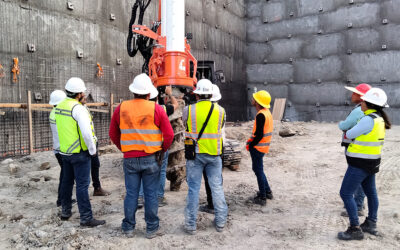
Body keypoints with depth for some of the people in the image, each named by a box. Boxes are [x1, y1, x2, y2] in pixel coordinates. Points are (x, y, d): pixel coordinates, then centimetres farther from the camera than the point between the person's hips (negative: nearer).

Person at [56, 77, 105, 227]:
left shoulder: (59, 107, 6)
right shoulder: (78, 108, -19)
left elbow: (63, 128, 12)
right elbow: (87, 132, -25)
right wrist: (93, 150, -13)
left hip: (64, 151, 8)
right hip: (79, 153, -8)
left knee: (67, 181, 20)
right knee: (82, 185, -3)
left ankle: (65, 212, 34)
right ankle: (86, 218, 4)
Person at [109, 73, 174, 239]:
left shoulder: (121, 109, 0)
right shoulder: (156, 109, -7)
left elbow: (113, 135, 8)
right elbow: (169, 135, -7)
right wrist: (162, 150, 8)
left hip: (129, 159, 2)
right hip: (151, 158, -2)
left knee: (131, 194, 13)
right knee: (151, 194, 8)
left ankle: (128, 228, 24)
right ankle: (152, 228, 19)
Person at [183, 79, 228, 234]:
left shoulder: (188, 110, -8)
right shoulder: (220, 110, -1)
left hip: (195, 154, -1)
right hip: (214, 154, 2)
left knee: (193, 188, 7)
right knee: (217, 187, 12)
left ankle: (191, 225, 15)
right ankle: (220, 222, 23)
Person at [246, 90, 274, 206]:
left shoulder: (260, 115, -22)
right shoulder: (267, 112, 9)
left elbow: (260, 135, -23)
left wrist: (250, 145, -11)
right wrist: (251, 140, 12)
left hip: (257, 147, -9)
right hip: (263, 146, 9)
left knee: (258, 171, 2)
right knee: (258, 169, 22)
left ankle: (262, 198, 12)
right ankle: (267, 192, 32)